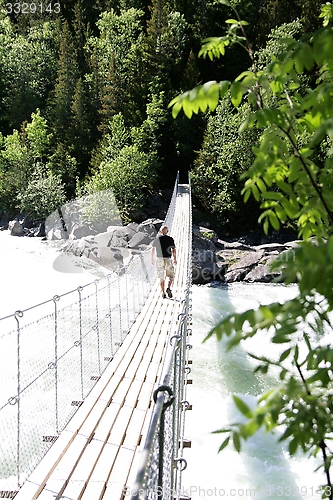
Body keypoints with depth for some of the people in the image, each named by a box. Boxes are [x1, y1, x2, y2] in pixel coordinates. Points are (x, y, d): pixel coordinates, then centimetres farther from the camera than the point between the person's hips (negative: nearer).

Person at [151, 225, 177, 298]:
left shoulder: (157, 238, 4)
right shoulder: (170, 239, 0)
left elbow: (153, 249, 9)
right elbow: (174, 250, -3)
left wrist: (152, 259, 19)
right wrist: (175, 259, 6)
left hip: (159, 259, 1)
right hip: (168, 259, -1)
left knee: (161, 278, 9)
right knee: (171, 276, 11)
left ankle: (163, 293, 6)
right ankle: (168, 288, -13)